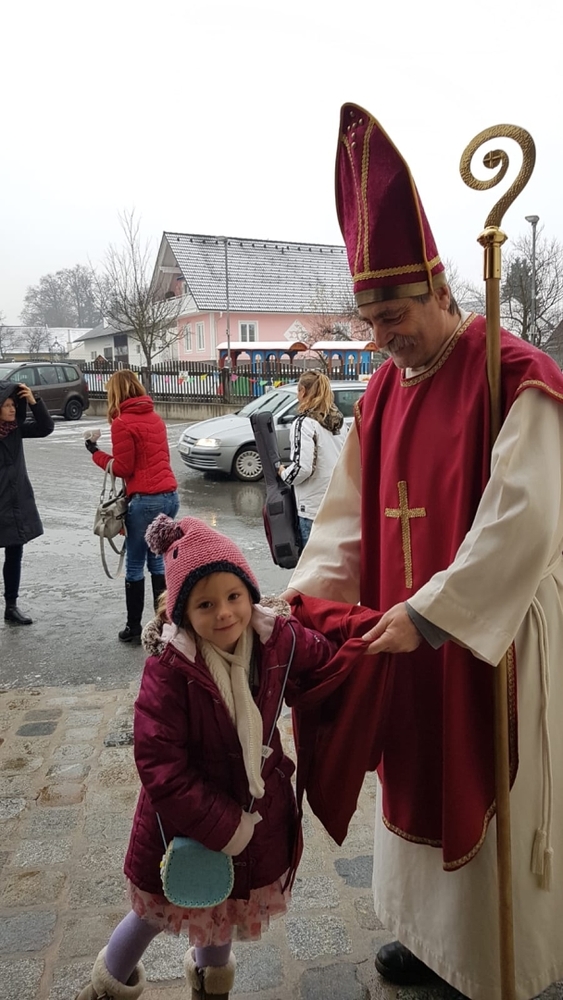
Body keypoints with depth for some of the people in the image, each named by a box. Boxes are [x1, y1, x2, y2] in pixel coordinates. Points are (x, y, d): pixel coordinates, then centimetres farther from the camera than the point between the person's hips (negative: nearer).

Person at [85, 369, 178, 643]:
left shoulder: (122, 423, -8)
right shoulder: (155, 417, 12)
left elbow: (122, 468, -7)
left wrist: (95, 452, 5)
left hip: (145, 500, -7)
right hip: (170, 495, 7)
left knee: (134, 566, 6)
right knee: (157, 561, 16)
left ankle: (134, 628, 14)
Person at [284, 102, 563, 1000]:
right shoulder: (382, 393, 6)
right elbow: (350, 507, 6)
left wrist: (426, 612, -26)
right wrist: (312, 584, -8)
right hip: (408, 633, 7)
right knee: (419, 785, 20)